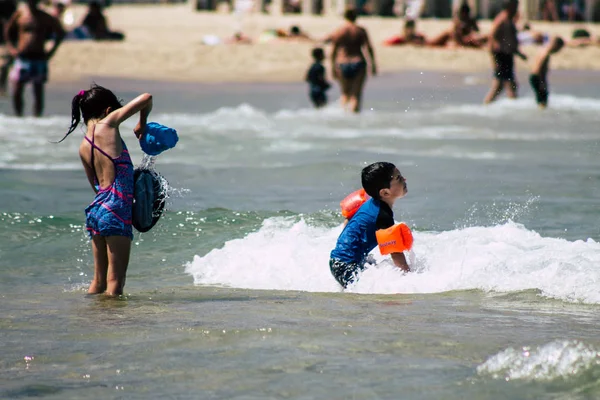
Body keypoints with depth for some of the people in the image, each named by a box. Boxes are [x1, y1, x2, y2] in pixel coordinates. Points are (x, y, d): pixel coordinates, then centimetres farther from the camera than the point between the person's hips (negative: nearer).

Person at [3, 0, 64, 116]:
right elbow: (7, 30, 16)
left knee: (38, 92, 1)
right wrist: (10, 47, 5)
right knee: (17, 90, -4)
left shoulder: (44, 17, 3)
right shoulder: (20, 13, 3)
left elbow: (60, 33, 13)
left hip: (39, 58, 0)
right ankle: (18, 116, 8)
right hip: (22, 57, 0)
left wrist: (52, 51, 5)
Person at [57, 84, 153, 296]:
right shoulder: (107, 124, -5)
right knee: (115, 283, -5)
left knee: (99, 281, 15)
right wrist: (142, 123, 16)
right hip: (116, 209, -7)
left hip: (96, 209, 7)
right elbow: (146, 98, -3)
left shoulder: (84, 147, 12)